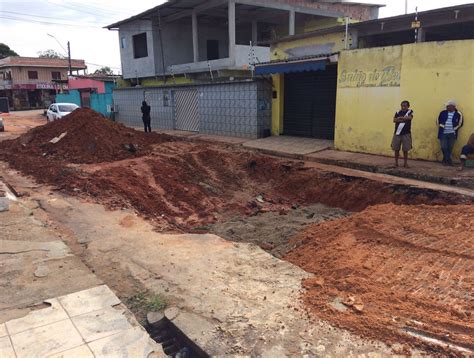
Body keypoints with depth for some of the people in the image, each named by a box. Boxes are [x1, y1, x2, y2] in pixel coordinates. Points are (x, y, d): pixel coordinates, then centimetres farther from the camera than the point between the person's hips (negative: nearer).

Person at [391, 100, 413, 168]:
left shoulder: (410, 112, 3)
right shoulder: (398, 112, 8)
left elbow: (410, 117, -17)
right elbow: (394, 120, -7)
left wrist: (400, 117, -11)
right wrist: (404, 119, -14)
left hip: (406, 133, -2)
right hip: (397, 133, 2)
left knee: (405, 149, 2)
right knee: (396, 149, 4)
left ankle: (405, 163, 13)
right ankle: (396, 162, 14)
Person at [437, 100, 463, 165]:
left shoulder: (458, 114, 0)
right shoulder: (443, 113, 4)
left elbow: (460, 123, 8)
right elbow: (438, 121, 14)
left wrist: (454, 129, 3)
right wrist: (441, 128, 9)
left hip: (452, 134, -1)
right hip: (443, 133, 1)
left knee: (450, 148, 2)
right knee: (443, 147, -5)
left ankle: (445, 160, 16)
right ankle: (448, 160, 8)